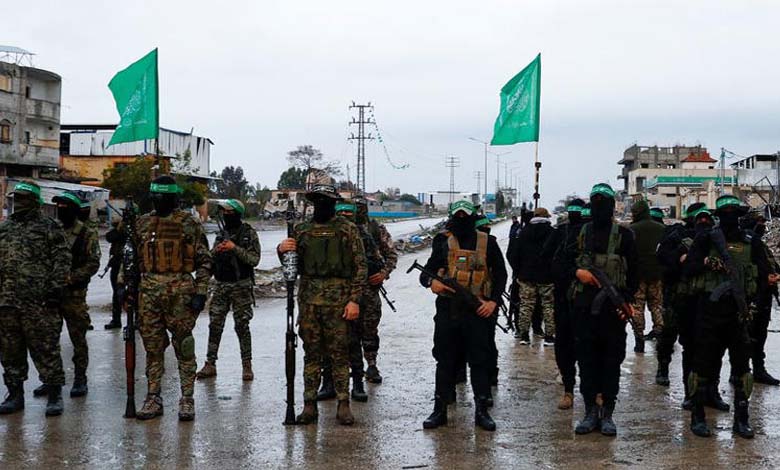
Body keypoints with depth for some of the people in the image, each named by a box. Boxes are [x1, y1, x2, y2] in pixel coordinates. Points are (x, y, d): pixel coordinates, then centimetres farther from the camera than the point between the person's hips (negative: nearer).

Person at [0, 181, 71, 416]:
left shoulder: (50, 227, 1)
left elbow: (62, 260, -4)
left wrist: (56, 289, -12)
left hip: (39, 302, -6)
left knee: (46, 349, -3)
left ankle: (54, 395, 4)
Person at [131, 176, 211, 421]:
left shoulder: (189, 223, -2)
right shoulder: (142, 224, 11)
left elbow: (204, 261, -2)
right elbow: (133, 258, 18)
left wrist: (200, 292, -9)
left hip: (180, 291, -4)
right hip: (149, 292, 4)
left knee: (184, 346, 1)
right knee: (152, 347, 8)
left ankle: (187, 399, 8)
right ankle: (153, 399, 16)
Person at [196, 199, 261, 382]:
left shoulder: (249, 233, -3)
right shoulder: (222, 234, 12)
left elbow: (254, 259, -12)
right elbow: (210, 259, 15)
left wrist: (235, 248, -19)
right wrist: (216, 251, -7)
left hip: (241, 286, -5)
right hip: (221, 285, 5)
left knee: (242, 325, -1)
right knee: (215, 324, 3)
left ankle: (247, 366, 7)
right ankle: (210, 364, 10)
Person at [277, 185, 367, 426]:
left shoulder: (348, 229, 1)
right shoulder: (302, 230, 11)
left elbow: (360, 266, -2)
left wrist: (354, 299, -10)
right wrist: (282, 250, -5)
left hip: (338, 300, -3)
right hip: (309, 299, 3)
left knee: (339, 353, 1)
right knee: (311, 353, 7)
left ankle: (343, 405, 8)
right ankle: (309, 405, 12)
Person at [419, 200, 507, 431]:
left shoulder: (487, 243, 5)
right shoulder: (443, 244, 8)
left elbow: (501, 274, 8)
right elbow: (426, 272, 8)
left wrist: (493, 301, -4)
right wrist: (431, 282, -15)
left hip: (478, 311, -1)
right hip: (447, 310, 1)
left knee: (480, 360, 4)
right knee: (445, 360, 6)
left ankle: (481, 411, 13)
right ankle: (439, 410, 14)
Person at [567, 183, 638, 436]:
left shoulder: (623, 235, 3)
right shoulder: (580, 233, 10)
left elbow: (633, 272, 3)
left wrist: (627, 299, -10)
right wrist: (577, 272, -7)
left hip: (613, 309, -2)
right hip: (584, 307, 2)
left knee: (612, 361, 2)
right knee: (586, 360, 5)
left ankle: (607, 413, 10)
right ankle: (590, 412, 13)